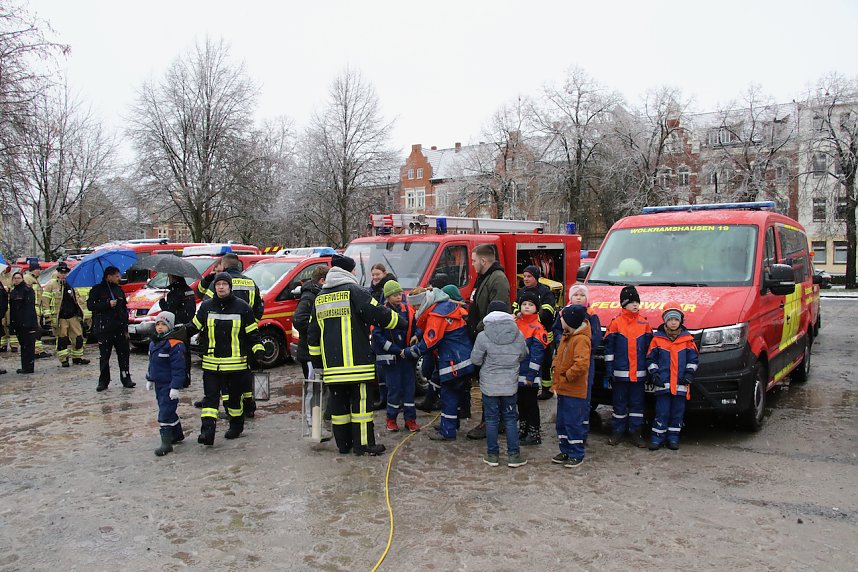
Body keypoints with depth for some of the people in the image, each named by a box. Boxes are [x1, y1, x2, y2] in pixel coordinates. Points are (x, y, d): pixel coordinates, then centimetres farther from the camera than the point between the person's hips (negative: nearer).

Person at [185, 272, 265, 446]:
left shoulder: (242, 307, -2)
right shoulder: (206, 306, 6)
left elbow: (252, 333, 2)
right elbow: (194, 326, 18)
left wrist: (258, 350, -5)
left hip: (236, 363, -2)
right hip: (211, 363, 2)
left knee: (233, 397, 9)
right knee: (210, 396, -4)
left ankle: (236, 426, 30)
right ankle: (207, 430, -6)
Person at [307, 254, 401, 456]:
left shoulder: (320, 298, 15)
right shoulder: (354, 292, -7)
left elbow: (313, 333, 18)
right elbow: (378, 315, -11)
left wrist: (317, 361, 23)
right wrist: (400, 321, 6)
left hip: (331, 363, 6)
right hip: (356, 361, -6)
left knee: (338, 402, 11)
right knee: (361, 400, 0)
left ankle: (343, 443, 18)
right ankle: (363, 443, 2)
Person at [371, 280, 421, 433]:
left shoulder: (408, 309, 4)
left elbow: (417, 325, 15)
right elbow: (376, 336, -13)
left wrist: (416, 335, -9)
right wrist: (396, 350, -16)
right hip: (390, 356, -4)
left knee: (409, 387, 5)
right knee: (394, 388, 0)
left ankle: (410, 419, 14)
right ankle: (391, 418, 17)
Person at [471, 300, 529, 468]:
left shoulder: (483, 336, -14)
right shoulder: (518, 335, -5)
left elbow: (475, 359, -7)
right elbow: (524, 355, 9)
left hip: (489, 385, -2)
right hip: (510, 384, 2)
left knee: (491, 419, 9)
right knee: (510, 419, 12)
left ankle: (492, 455, 15)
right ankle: (513, 455, 14)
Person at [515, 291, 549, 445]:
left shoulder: (537, 327, -11)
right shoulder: (516, 324, 10)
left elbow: (537, 352, -15)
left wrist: (531, 374, -18)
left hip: (530, 375, -7)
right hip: (517, 373, 7)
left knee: (531, 403, 1)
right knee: (521, 402, 16)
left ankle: (535, 434, 10)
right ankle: (523, 430, 30)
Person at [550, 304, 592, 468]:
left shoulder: (581, 339, -19)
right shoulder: (566, 336, 11)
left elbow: (581, 364, -32)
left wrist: (567, 376, -19)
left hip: (575, 392, -10)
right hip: (563, 389, 10)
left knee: (573, 423, -1)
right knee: (561, 422, 16)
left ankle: (577, 455, 12)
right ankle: (565, 451, 29)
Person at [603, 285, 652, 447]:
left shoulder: (645, 324, 8)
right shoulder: (616, 323, -2)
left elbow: (649, 349, 12)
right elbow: (609, 349, -2)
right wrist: (609, 372, -5)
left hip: (639, 373, 3)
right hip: (620, 373, -2)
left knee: (637, 403, 8)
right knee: (619, 403, 6)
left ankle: (635, 433, 17)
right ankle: (617, 432, 16)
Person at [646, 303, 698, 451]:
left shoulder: (687, 339, 7)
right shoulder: (657, 339, 4)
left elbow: (693, 359, 12)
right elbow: (650, 359, 7)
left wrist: (689, 373, 0)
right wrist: (654, 374, -3)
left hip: (681, 384, 2)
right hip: (663, 383, -2)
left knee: (678, 412, 6)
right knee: (662, 412, -2)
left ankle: (673, 437, 16)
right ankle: (657, 437, 6)